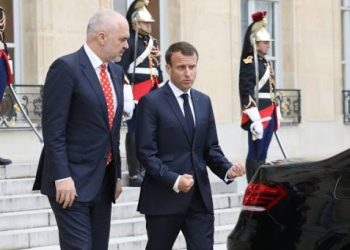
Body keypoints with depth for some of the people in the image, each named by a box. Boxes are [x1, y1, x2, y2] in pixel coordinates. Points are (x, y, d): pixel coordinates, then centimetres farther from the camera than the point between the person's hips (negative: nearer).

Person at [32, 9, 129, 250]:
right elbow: (53, 129, -15)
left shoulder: (116, 71, 13)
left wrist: (117, 175, 16)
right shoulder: (66, 68, -11)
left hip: (103, 182, 8)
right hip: (72, 181, -8)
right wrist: (62, 178, -20)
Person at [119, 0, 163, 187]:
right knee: (135, 131, -4)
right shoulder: (129, 42, -8)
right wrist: (125, 91, -20)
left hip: (152, 91, 8)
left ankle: (144, 169, 18)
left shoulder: (152, 42, 17)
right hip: (137, 92, -8)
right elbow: (122, 68, -14)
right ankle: (134, 173, -3)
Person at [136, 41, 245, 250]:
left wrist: (228, 170, -5)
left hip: (199, 197, 4)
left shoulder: (204, 101, 12)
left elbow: (211, 148, 14)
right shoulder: (151, 102, -5)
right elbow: (146, 152, -10)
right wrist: (174, 180, -21)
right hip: (164, 197, -4)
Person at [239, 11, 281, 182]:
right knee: (255, 155, -5)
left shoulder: (266, 63, 17)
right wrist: (256, 120, -23)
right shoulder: (249, 63, -11)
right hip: (257, 116, -9)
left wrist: (275, 116, 21)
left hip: (269, 115, 9)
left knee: (262, 155, 10)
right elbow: (246, 93, -18)